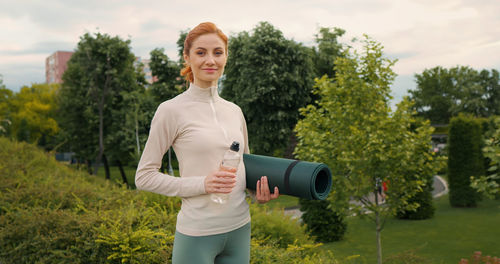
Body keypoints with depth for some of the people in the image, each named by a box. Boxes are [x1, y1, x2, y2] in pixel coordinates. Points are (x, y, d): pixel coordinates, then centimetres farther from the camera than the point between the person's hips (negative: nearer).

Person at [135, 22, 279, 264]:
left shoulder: (234, 111, 8)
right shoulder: (172, 111, -8)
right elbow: (144, 176, -7)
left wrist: (260, 192, 0)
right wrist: (201, 184, -19)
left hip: (240, 228, 5)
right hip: (197, 234, -5)